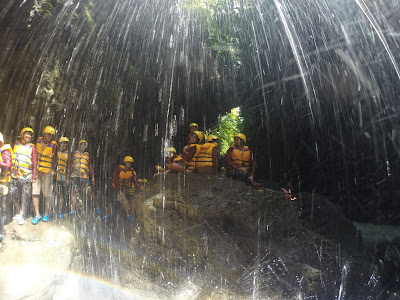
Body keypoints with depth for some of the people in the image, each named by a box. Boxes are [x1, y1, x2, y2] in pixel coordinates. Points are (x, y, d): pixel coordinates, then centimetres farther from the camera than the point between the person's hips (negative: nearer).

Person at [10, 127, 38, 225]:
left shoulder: (31, 147, 0)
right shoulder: (16, 144, 11)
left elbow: (34, 162, -1)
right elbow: (12, 158, 16)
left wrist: (34, 176, -5)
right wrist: (10, 170, 11)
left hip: (25, 176, -4)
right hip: (14, 176, 4)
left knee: (24, 197, 1)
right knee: (14, 196, 9)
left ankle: (21, 216, 13)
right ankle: (19, 212, 29)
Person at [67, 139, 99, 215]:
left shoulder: (87, 155, 18)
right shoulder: (74, 154, 15)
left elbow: (91, 167, 15)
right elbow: (69, 167, 14)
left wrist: (93, 177, 6)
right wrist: (68, 178, 8)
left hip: (85, 177, 0)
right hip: (75, 176, 0)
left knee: (90, 191, -9)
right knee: (74, 192, -1)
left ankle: (96, 207, -3)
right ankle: (73, 210, 4)